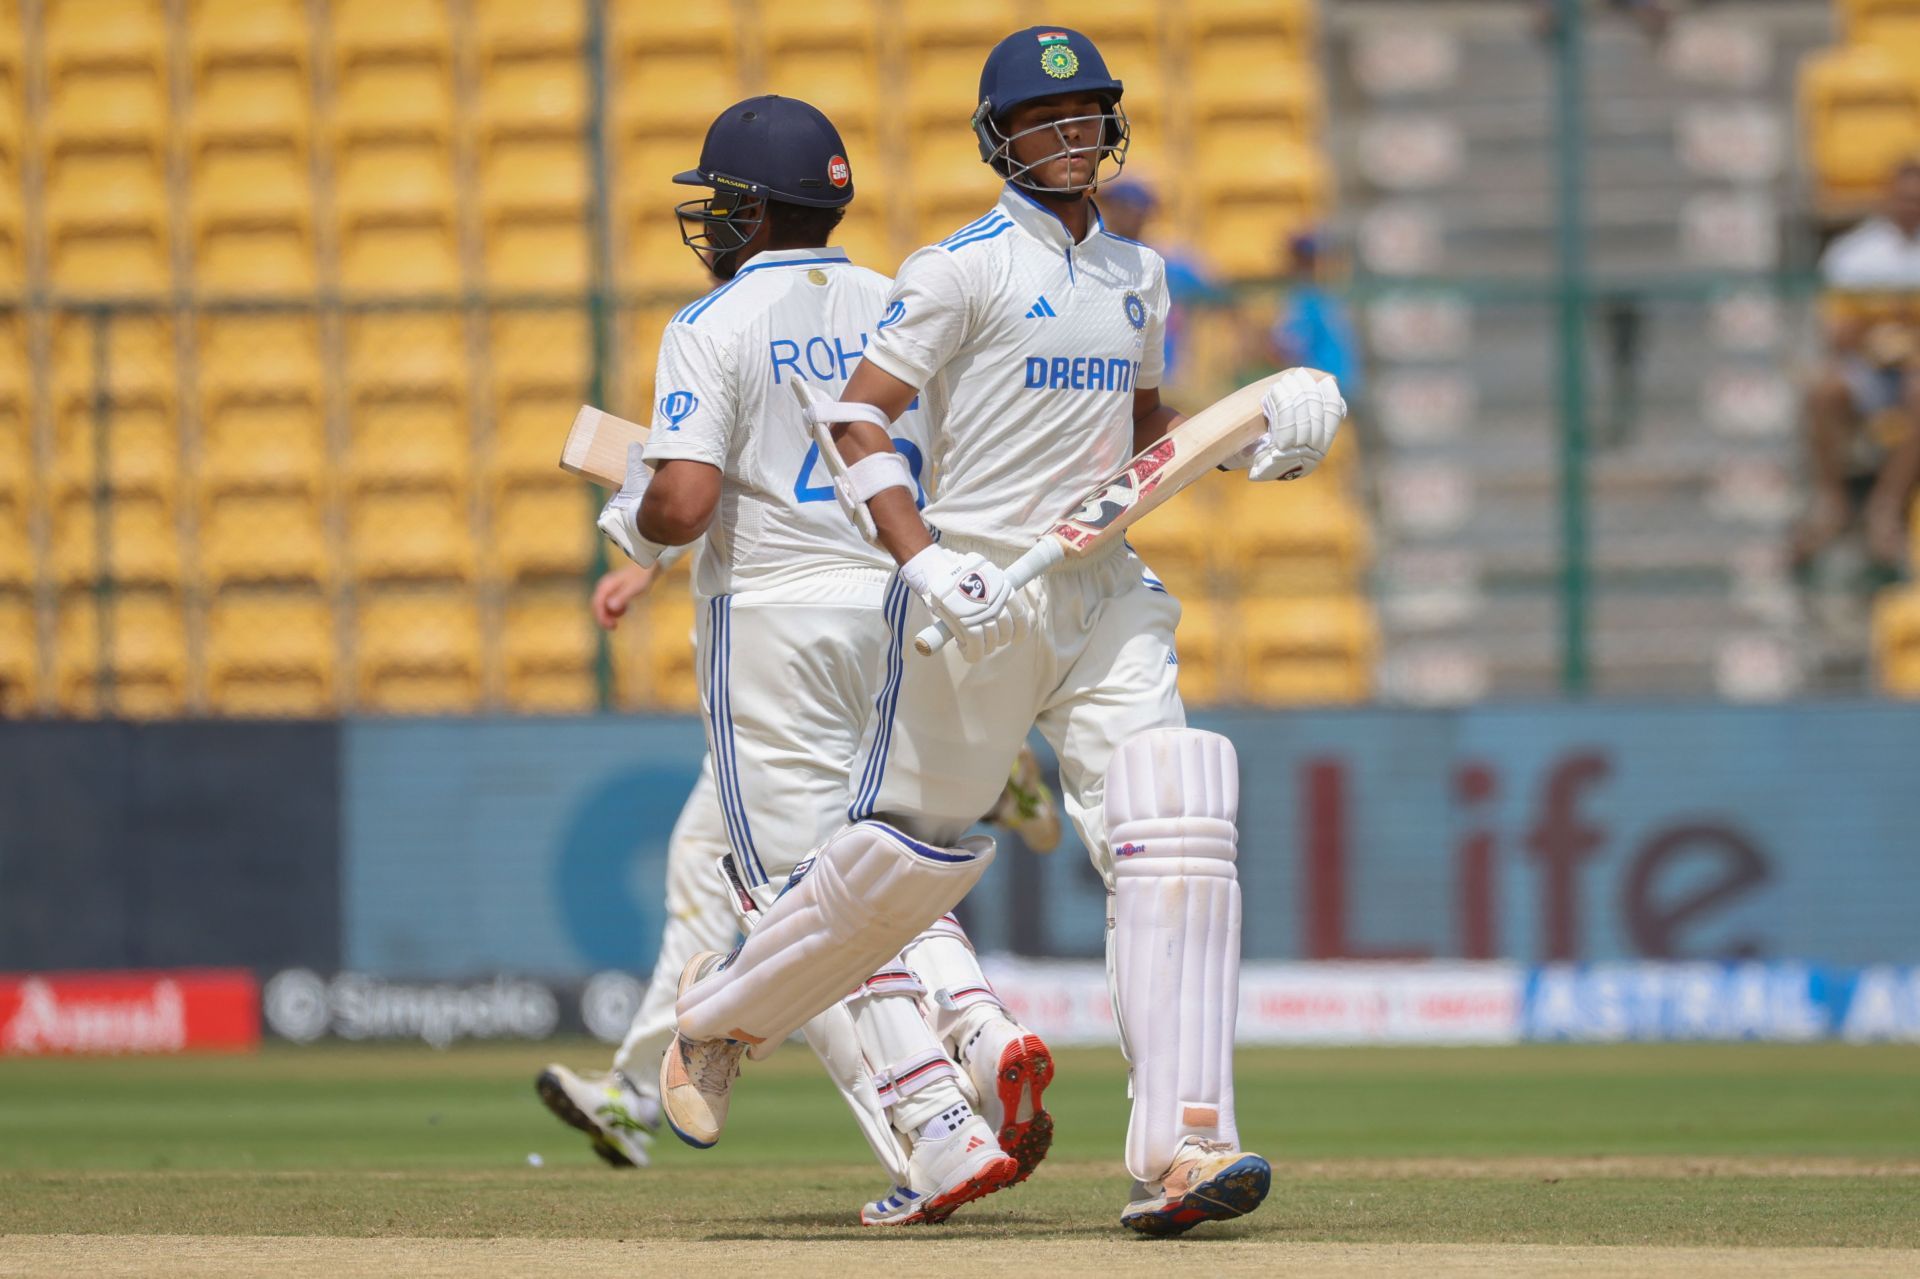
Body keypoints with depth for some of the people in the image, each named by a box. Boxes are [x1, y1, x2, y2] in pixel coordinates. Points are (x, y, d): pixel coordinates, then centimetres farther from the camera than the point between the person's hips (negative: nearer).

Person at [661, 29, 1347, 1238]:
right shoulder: (966, 267, -6)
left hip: (1103, 593, 5)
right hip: (976, 595, -5)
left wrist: (1240, 442, 9)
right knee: (911, 845, 1)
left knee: (1174, 836, -12)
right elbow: (861, 416, -10)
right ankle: (722, 1009, 29)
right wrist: (920, 558, -22)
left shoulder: (1137, 274, 15)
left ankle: (1179, 1149, -18)